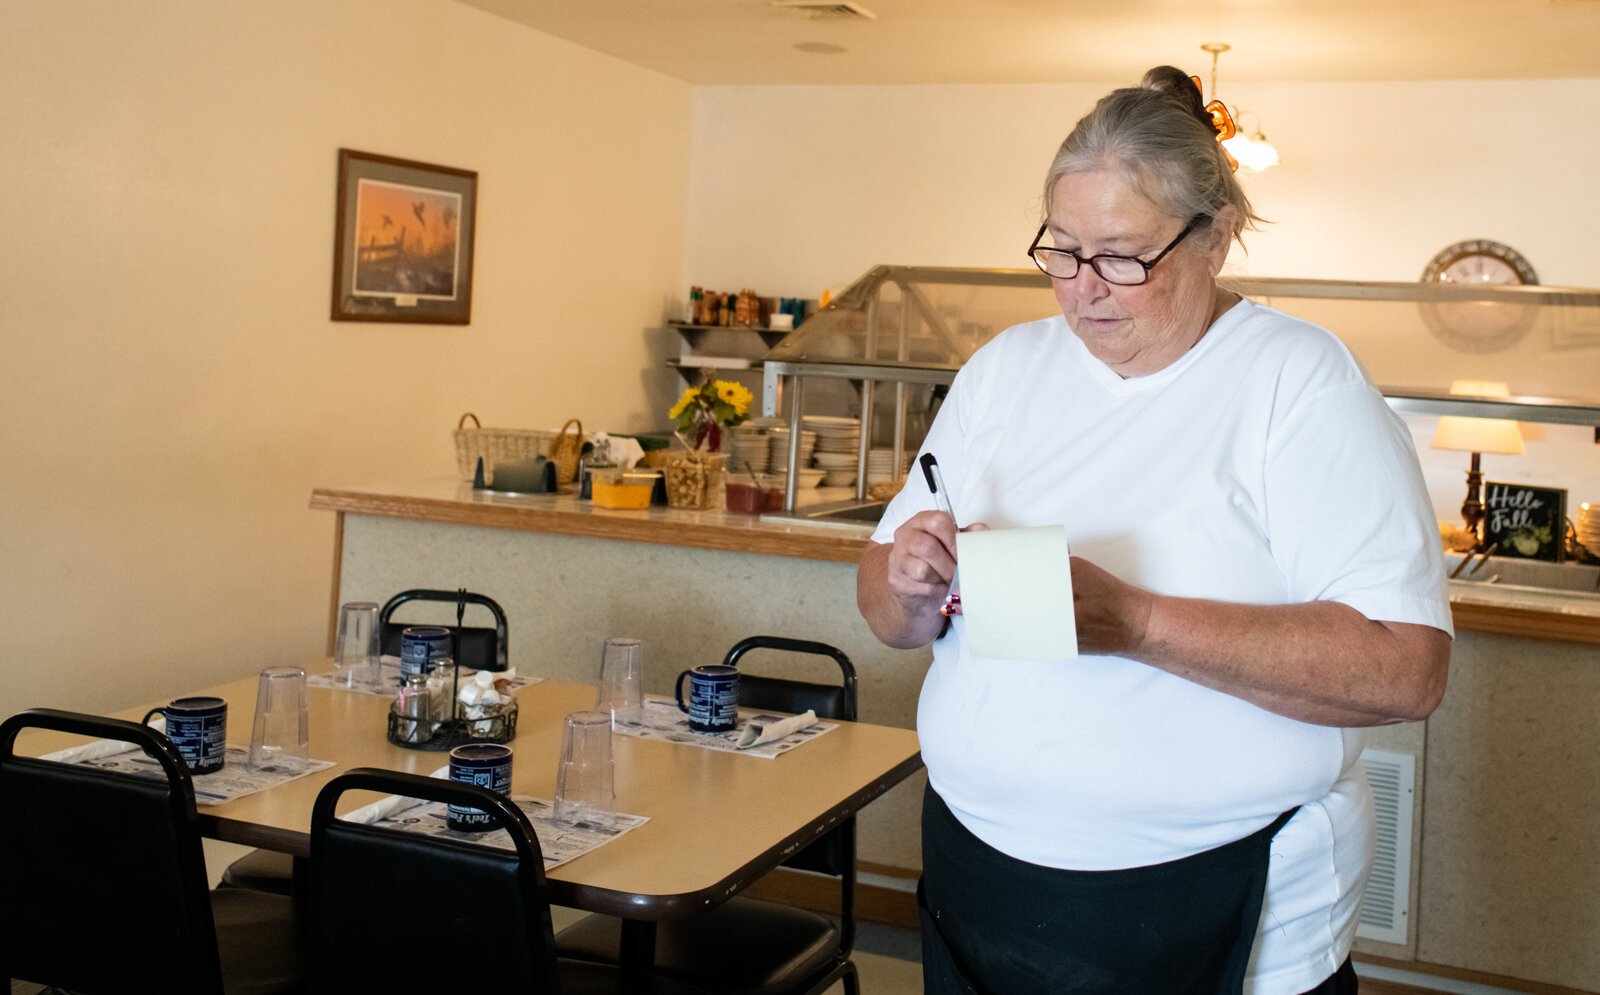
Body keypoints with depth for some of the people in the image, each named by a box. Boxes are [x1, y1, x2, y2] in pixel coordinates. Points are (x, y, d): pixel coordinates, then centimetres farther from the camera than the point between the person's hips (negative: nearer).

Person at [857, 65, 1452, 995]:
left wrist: (1132, 621, -29)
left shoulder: (1300, 380, -10)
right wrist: (911, 587, -16)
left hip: (1218, 914, -4)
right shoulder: (1005, 367, 5)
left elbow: (1406, 670, -20)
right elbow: (893, 617, 8)